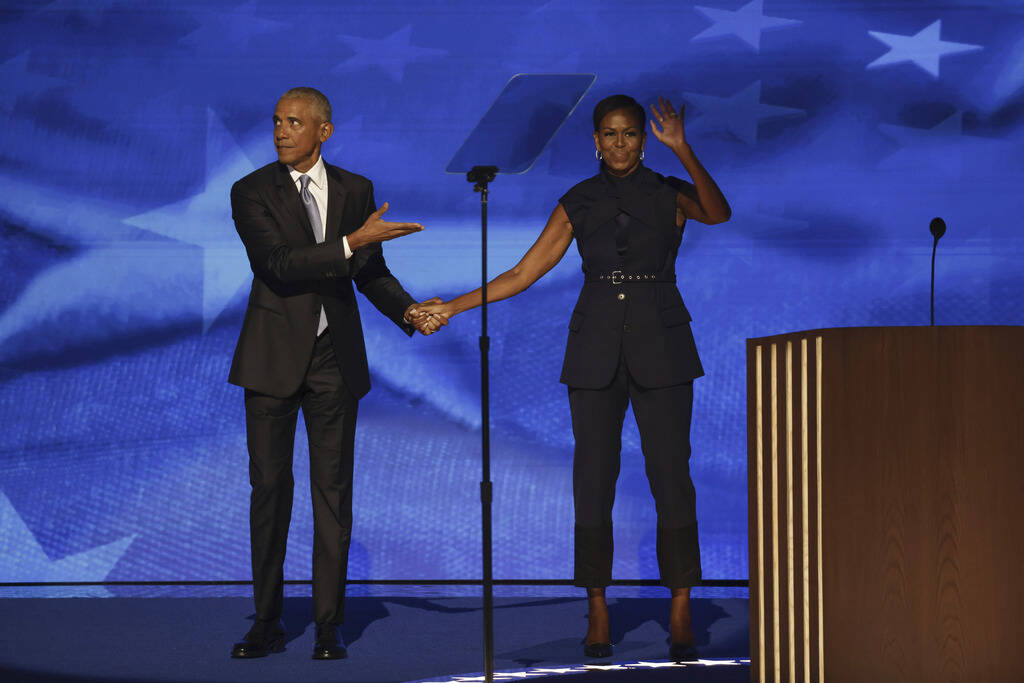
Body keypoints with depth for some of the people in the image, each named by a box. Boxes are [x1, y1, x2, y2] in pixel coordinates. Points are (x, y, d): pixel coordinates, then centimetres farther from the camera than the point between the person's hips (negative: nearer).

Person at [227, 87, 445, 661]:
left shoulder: (355, 189, 5)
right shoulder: (252, 192, -4)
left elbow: (371, 272, 10)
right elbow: (278, 264, -18)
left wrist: (409, 311, -8)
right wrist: (353, 242, -25)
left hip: (335, 356, 2)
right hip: (274, 355, -1)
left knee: (334, 489, 2)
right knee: (270, 486, 3)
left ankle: (329, 626, 9)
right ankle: (267, 624, 12)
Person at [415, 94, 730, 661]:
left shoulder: (670, 195, 4)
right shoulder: (578, 202, 8)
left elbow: (718, 213, -18)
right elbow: (523, 273, 7)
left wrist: (682, 150, -28)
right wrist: (453, 307, 2)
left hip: (660, 348, -1)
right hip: (595, 351, 2)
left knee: (670, 472, -4)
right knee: (594, 476, 0)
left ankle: (680, 616, 4)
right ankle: (598, 613, 9)